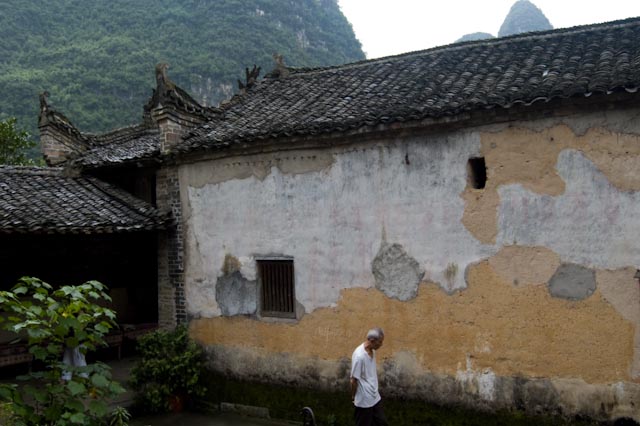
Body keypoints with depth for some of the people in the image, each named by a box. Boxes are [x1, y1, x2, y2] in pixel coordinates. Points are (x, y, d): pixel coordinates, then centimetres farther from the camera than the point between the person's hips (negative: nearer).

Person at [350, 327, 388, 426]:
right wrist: (353, 397, -9)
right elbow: (354, 380, -19)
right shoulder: (359, 356, -27)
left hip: (375, 397, 8)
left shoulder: (372, 351, 1)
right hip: (364, 400, -8)